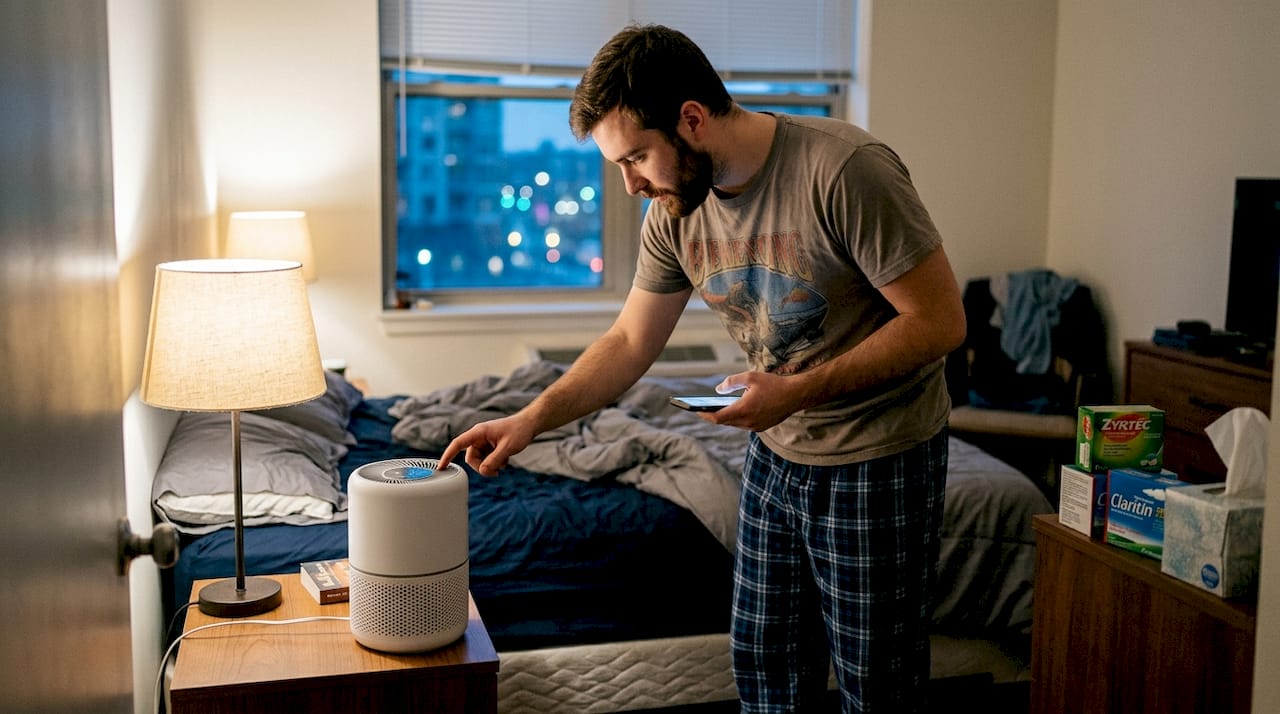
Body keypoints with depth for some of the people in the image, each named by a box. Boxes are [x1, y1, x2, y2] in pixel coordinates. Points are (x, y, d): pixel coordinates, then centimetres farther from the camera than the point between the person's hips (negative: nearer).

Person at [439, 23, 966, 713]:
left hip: (880, 460, -6)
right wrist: (532, 417, -6)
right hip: (776, 452, 6)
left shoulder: (843, 170, -25)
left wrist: (800, 390, -26)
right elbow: (629, 342, 6)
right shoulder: (675, 210, -3)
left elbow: (940, 320, -22)